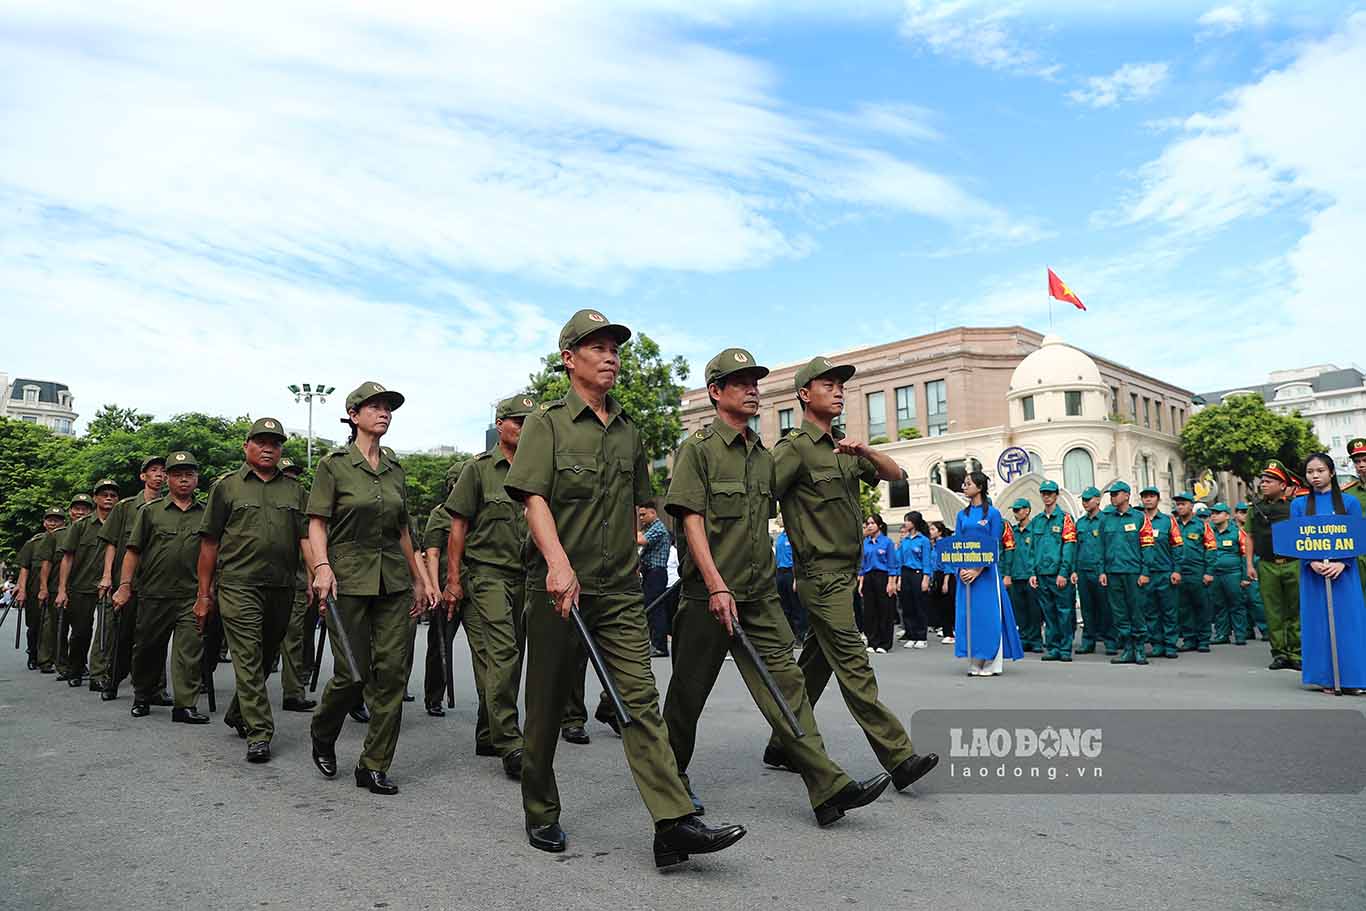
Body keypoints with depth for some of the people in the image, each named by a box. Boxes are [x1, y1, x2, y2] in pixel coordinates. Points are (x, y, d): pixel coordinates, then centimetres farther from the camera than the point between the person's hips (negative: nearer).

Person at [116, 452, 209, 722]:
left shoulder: (207, 514, 9)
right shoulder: (151, 511, 7)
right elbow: (133, 551, 5)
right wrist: (125, 586, -3)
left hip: (192, 597, 0)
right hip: (154, 594, 0)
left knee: (190, 651, -6)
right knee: (148, 649, 12)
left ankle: (185, 705, -2)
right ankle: (142, 697, 32)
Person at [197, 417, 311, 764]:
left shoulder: (294, 489, 12)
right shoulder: (227, 486, 6)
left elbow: (306, 538, 6)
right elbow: (209, 543, 5)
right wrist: (204, 594, 3)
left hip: (282, 589, 4)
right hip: (239, 586, -3)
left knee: (266, 658, 14)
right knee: (248, 660, -7)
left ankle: (237, 714, 35)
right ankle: (259, 734, -4)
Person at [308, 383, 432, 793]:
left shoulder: (395, 467, 12)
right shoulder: (334, 464, -1)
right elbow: (316, 522, -6)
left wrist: (419, 579, 16)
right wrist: (322, 567, -22)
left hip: (394, 581, 4)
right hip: (348, 579, -4)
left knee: (393, 671, -1)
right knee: (353, 673, -1)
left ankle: (374, 766, 11)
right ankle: (322, 734, 32)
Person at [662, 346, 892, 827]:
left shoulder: (764, 455, 15)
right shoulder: (698, 448, -6)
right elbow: (691, 521, -13)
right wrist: (716, 586, -21)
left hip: (761, 594, 6)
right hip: (708, 594, -5)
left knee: (785, 682, -1)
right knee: (689, 692, 7)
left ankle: (828, 787, -3)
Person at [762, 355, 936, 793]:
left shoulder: (844, 447, 17)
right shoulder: (794, 448, -8)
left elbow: (896, 474, 11)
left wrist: (865, 451, -8)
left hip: (846, 573, 9)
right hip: (821, 573, -9)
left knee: (815, 665, 13)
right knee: (854, 668, -9)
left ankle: (782, 746, 23)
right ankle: (899, 759, -8)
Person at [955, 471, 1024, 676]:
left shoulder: (993, 513, -2)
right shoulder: (962, 515, 12)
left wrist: (978, 570, -15)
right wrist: (962, 569, -8)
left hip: (987, 571, -5)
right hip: (966, 572, 5)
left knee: (989, 615, -3)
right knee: (968, 615, 4)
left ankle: (992, 663, 4)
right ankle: (974, 664, 11)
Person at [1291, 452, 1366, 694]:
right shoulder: (1299, 504, 6)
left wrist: (1342, 563, -15)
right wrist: (1312, 562, -14)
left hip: (1343, 572, -1)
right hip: (1313, 574, 1)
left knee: (1346, 621, 0)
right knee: (1319, 623, 3)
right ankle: (1326, 679, 10)